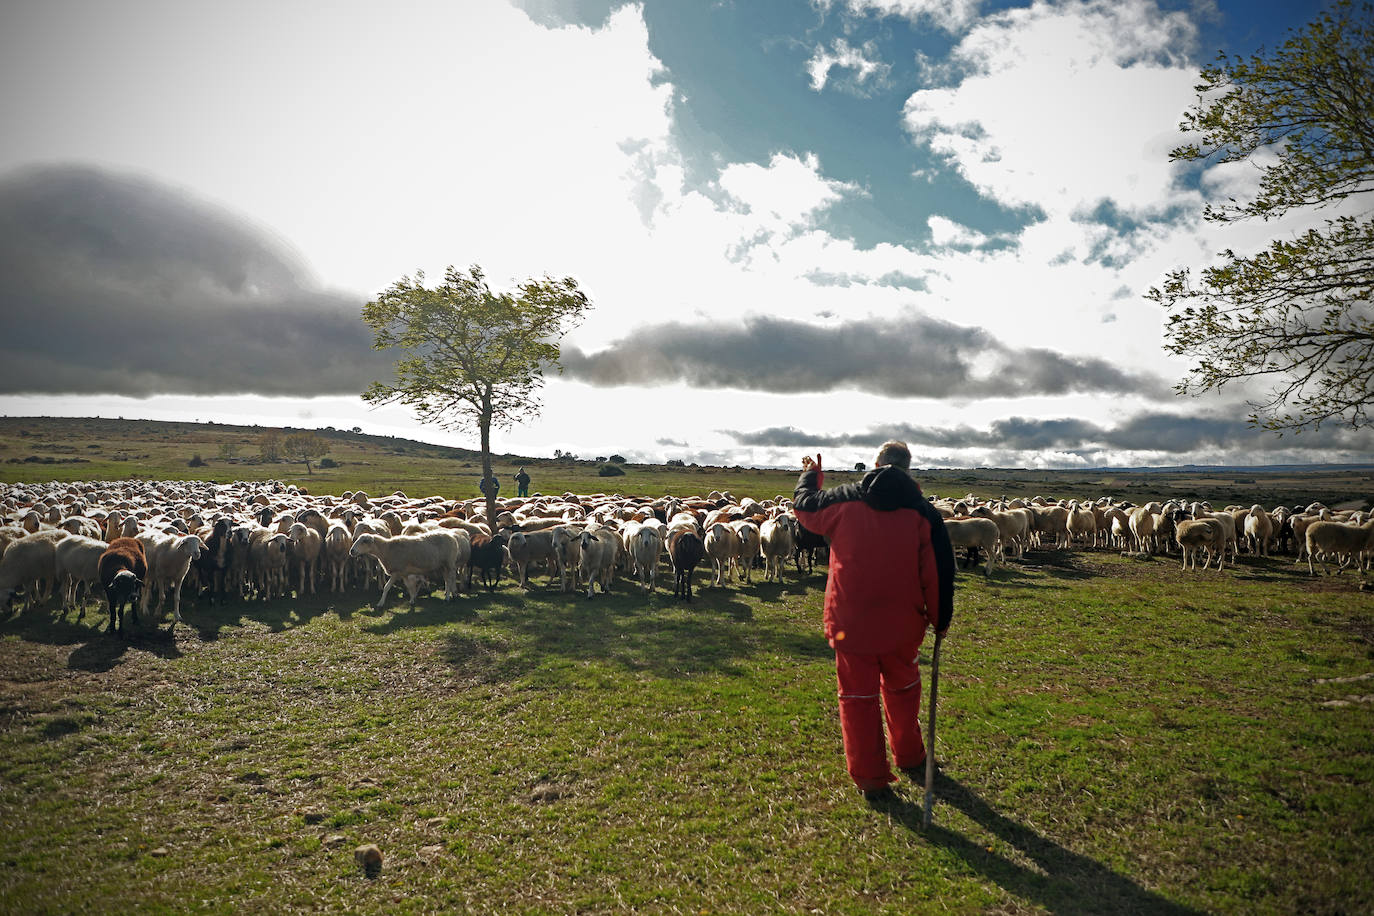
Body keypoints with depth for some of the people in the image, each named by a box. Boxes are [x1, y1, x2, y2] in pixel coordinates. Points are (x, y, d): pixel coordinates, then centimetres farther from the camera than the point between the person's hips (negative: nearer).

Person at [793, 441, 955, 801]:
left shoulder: (845, 499, -6)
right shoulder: (923, 511, -4)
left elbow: (804, 506, 12)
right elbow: (939, 571, -3)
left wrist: (810, 476, 32)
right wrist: (940, 618, 9)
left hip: (850, 622, -2)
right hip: (902, 623, 2)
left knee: (858, 697, 10)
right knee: (902, 690, 23)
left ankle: (870, 779, 19)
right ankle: (911, 761, 40)